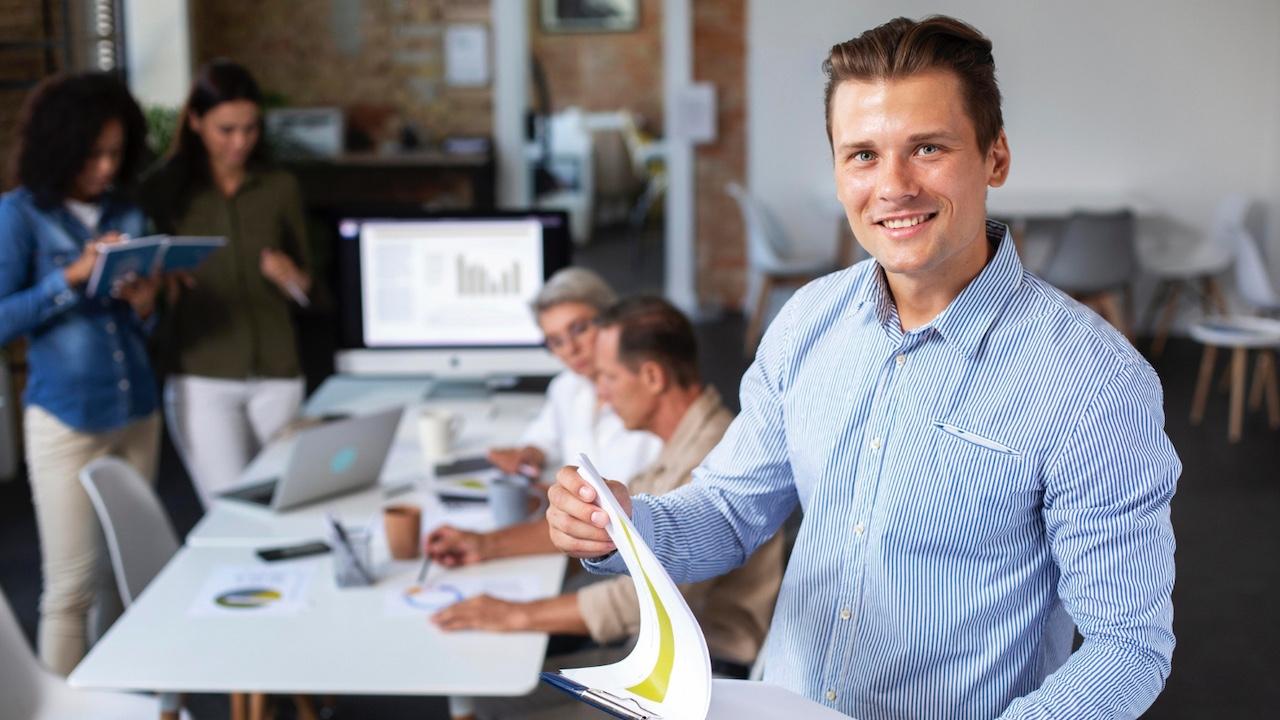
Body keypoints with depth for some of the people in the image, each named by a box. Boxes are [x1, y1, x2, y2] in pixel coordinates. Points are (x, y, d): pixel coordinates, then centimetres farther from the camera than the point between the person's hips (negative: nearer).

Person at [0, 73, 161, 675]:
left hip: (137, 414, 5)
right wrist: (74, 277, -18)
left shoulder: (128, 215, 8)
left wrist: (143, 305, -8)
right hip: (65, 421, -4)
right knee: (72, 583, -2)